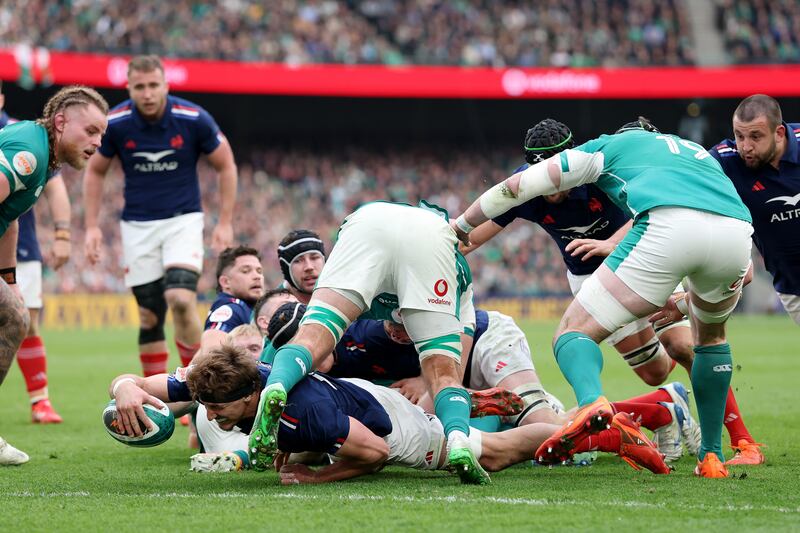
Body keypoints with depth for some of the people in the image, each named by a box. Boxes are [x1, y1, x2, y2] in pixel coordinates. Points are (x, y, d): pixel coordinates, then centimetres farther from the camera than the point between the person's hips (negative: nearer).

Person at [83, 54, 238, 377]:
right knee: (150, 316, 1)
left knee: (181, 300, -21)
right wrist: (92, 227, 1)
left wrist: (225, 223, -3)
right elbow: (95, 171, 7)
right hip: (137, 226, 2)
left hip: (183, 219, -2)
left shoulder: (194, 119, -14)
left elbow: (226, 165, 0)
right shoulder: (115, 124, -10)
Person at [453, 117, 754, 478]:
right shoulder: (697, 151, 42)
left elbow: (518, 186, 30)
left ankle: (591, 400, -27)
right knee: (711, 332, 35)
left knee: (573, 332, 7)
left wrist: (460, 225, 43)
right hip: (738, 231, 4)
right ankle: (712, 457, 26)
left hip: (669, 229, -4)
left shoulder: (610, 145, 30)